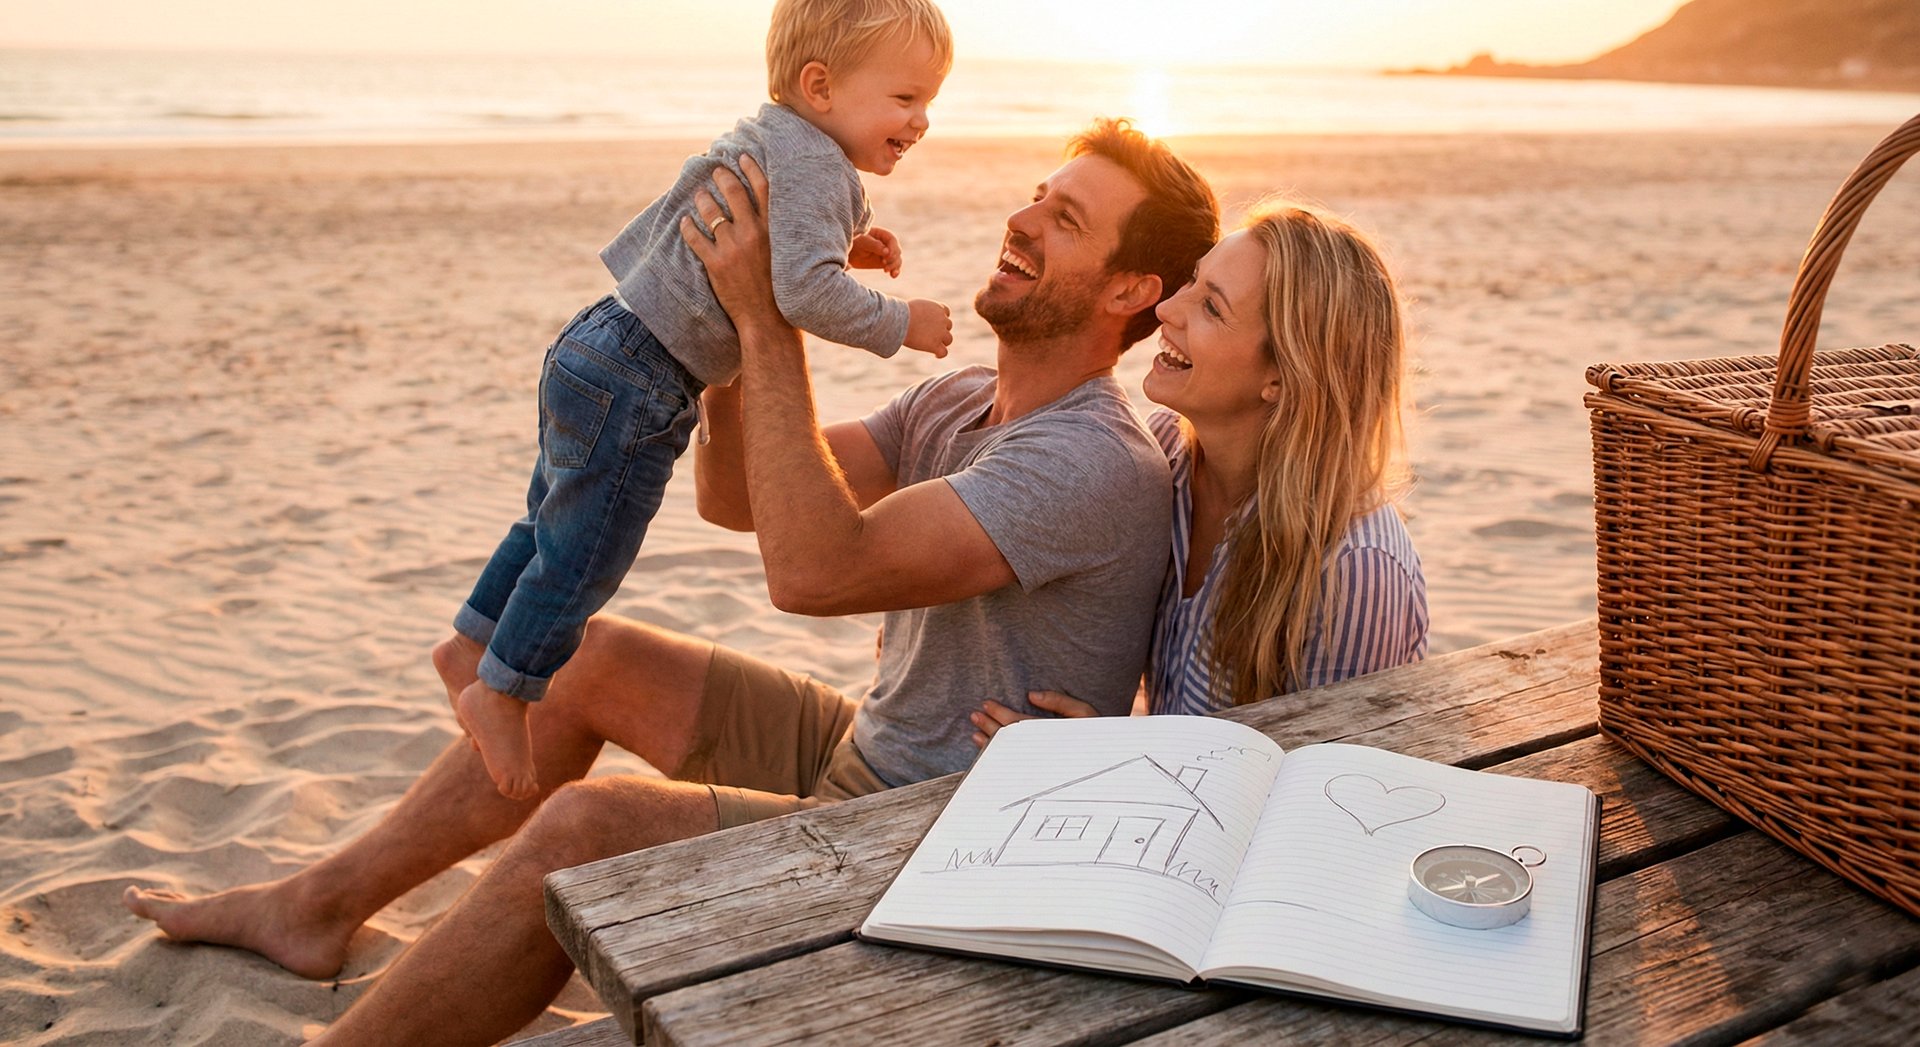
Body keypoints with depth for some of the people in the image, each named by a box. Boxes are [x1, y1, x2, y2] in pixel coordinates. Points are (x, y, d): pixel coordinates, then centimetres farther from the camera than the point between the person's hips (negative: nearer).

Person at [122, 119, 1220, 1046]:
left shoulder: (1098, 465, -24)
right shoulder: (957, 402, 7)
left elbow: (813, 566, -32)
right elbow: (733, 495, 8)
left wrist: (769, 320, -26)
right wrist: (732, 301, -4)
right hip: (861, 755, 9)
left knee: (583, 829, -26)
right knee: (591, 658, 9)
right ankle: (323, 905, 23)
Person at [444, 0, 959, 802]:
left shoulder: (772, 140, 13)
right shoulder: (813, 165, -19)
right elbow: (803, 292, -32)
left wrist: (841, 248, 16)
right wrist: (897, 324, -19)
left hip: (596, 352, 11)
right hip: (638, 382, -11)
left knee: (556, 521, 23)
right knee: (584, 554, 1)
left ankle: (471, 645, 37)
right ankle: (501, 692, 15)